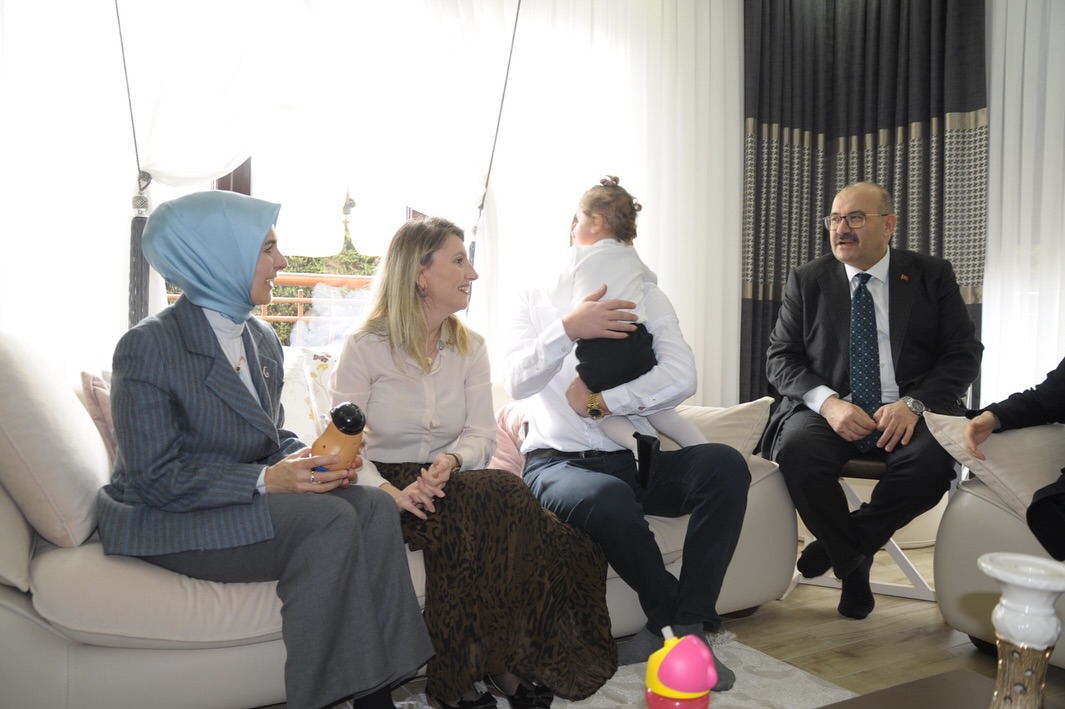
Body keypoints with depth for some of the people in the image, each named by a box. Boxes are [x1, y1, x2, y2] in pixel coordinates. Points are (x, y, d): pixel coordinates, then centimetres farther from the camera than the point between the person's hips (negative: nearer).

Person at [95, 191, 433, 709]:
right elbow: (157, 480, -18)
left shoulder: (263, 340, 8)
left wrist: (311, 459, -7)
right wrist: (266, 480, -26)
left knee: (374, 506, -17)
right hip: (167, 521, -7)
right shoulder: (147, 349, -15)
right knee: (330, 522, -27)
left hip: (249, 495, 7)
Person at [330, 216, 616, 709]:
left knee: (498, 497, -30)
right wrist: (388, 491, -30)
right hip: (388, 485, -4)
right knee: (493, 498, -31)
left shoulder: (470, 347, 10)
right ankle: (500, 665, -19)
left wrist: (452, 459, -22)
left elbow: (481, 434, 2)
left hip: (452, 484, 5)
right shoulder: (365, 347, -5)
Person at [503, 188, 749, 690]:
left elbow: (680, 378, -7)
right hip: (558, 463, -2)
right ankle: (675, 618, -9)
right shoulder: (536, 300, 6)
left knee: (725, 465, -24)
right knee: (608, 498, -36)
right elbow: (517, 382, -10)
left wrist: (599, 401, -13)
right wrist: (568, 328, -25)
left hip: (634, 460, 3)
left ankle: (680, 627, -16)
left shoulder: (647, 297, 8)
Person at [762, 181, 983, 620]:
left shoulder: (932, 276, 9)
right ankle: (852, 566, -8)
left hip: (908, 415, 0)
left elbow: (964, 354, 4)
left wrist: (914, 404, -16)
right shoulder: (807, 281, 9)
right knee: (797, 448, -32)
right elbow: (780, 357, 4)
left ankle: (844, 542, -6)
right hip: (829, 410, 0)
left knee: (934, 457, -32)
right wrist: (827, 402, -16)